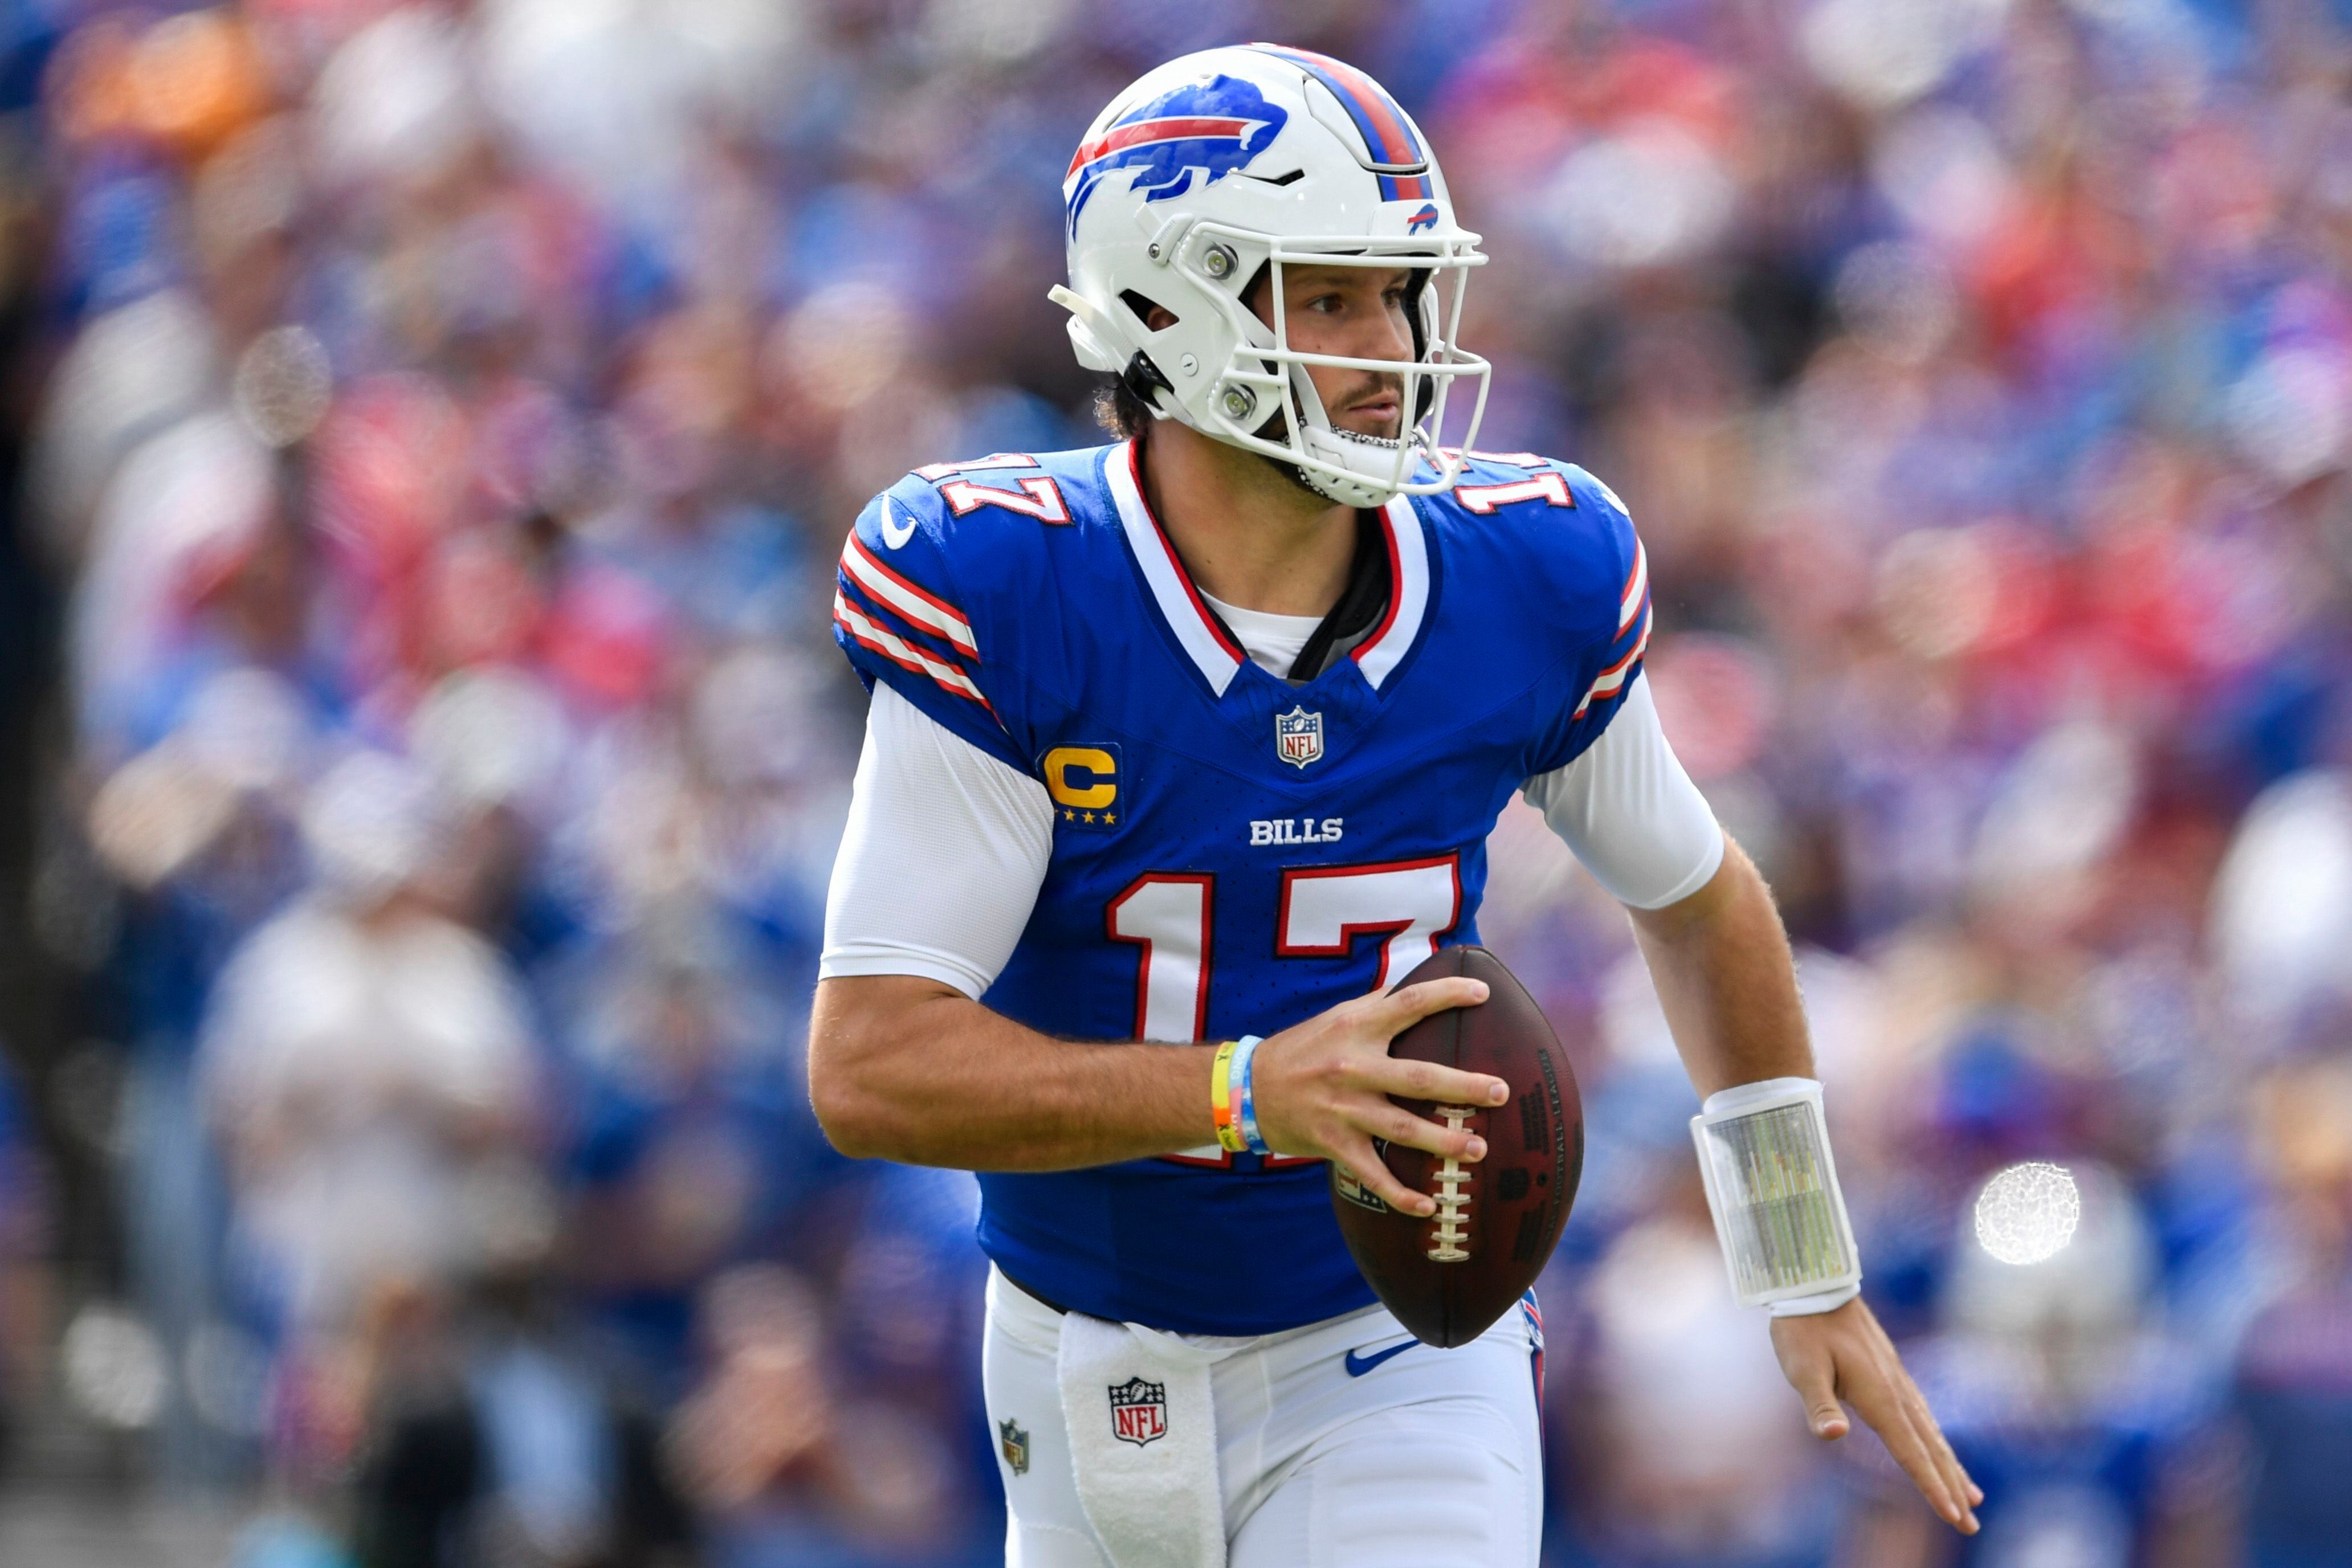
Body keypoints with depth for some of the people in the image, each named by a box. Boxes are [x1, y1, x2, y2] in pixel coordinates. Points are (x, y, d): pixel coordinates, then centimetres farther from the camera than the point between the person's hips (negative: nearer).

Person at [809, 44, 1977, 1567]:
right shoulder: (1004, 604, -20)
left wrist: (1814, 1277, 14)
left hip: (1390, 1371, 0)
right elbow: (871, 1067, -25)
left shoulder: (1527, 586, -10)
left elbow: (1698, 899, 11)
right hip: (1098, 1370, 0)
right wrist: (1248, 1090, -37)